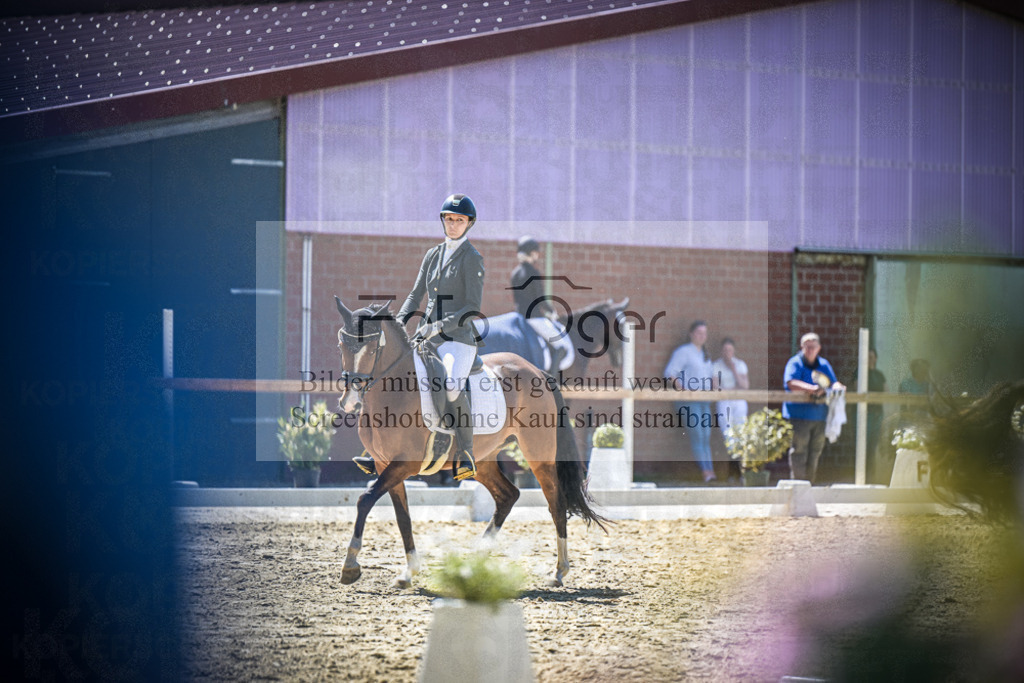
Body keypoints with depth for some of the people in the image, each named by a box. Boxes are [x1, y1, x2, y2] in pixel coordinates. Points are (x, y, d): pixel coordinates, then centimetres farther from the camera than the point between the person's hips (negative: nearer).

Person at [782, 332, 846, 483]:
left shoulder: (824, 365, 17)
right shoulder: (795, 363, -2)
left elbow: (834, 383, 17)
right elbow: (791, 383, -17)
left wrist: (838, 387, -9)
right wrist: (812, 389, -30)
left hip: (819, 417, 6)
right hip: (799, 415, -6)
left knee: (814, 453, 9)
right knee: (799, 452, -9)